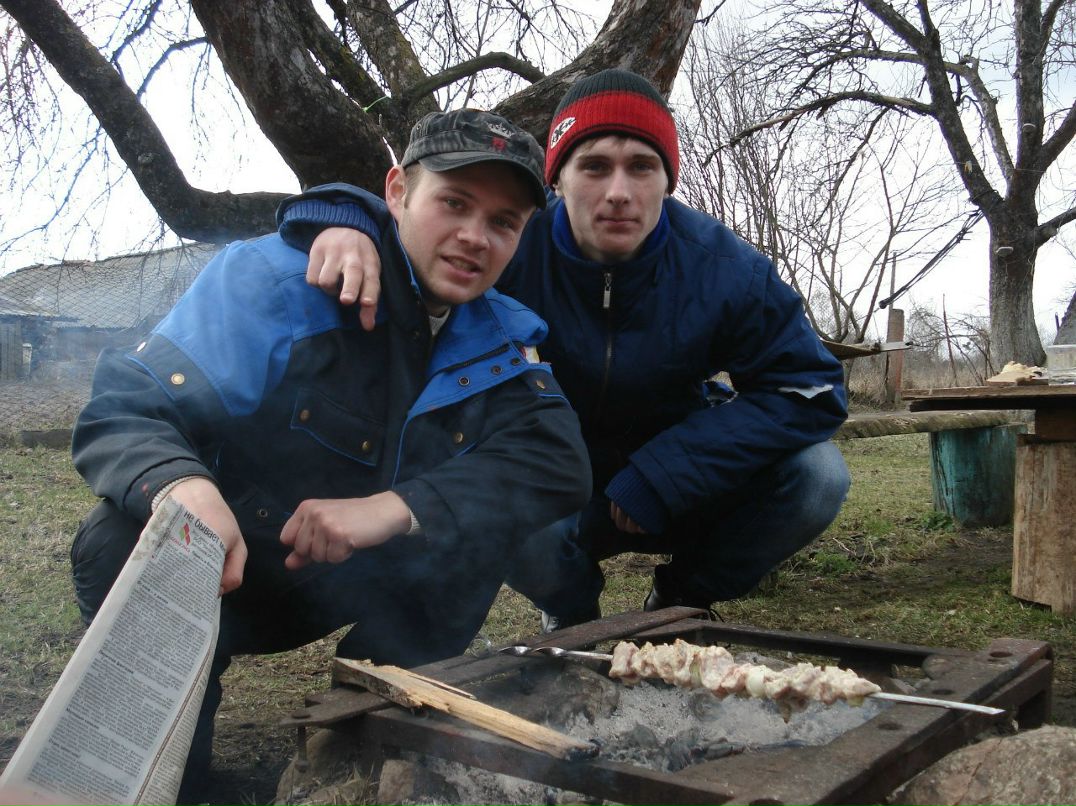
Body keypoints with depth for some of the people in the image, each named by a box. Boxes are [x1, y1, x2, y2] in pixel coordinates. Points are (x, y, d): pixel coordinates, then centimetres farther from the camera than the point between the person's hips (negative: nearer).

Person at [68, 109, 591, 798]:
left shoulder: (501, 340, -4)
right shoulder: (275, 278, -18)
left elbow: (561, 466, -20)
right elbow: (122, 412, -21)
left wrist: (393, 507, -35)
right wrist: (182, 486, -47)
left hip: (366, 582, 3)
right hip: (231, 571, -2)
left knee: (493, 508, -20)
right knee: (122, 542, -32)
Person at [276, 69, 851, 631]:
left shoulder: (722, 266, -19)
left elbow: (810, 387, -18)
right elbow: (401, 220, -13)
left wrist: (656, 479, -26)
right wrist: (340, 222, -42)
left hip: (675, 497, 2)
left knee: (817, 476, -23)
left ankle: (682, 597, 8)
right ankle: (570, 613, 3)